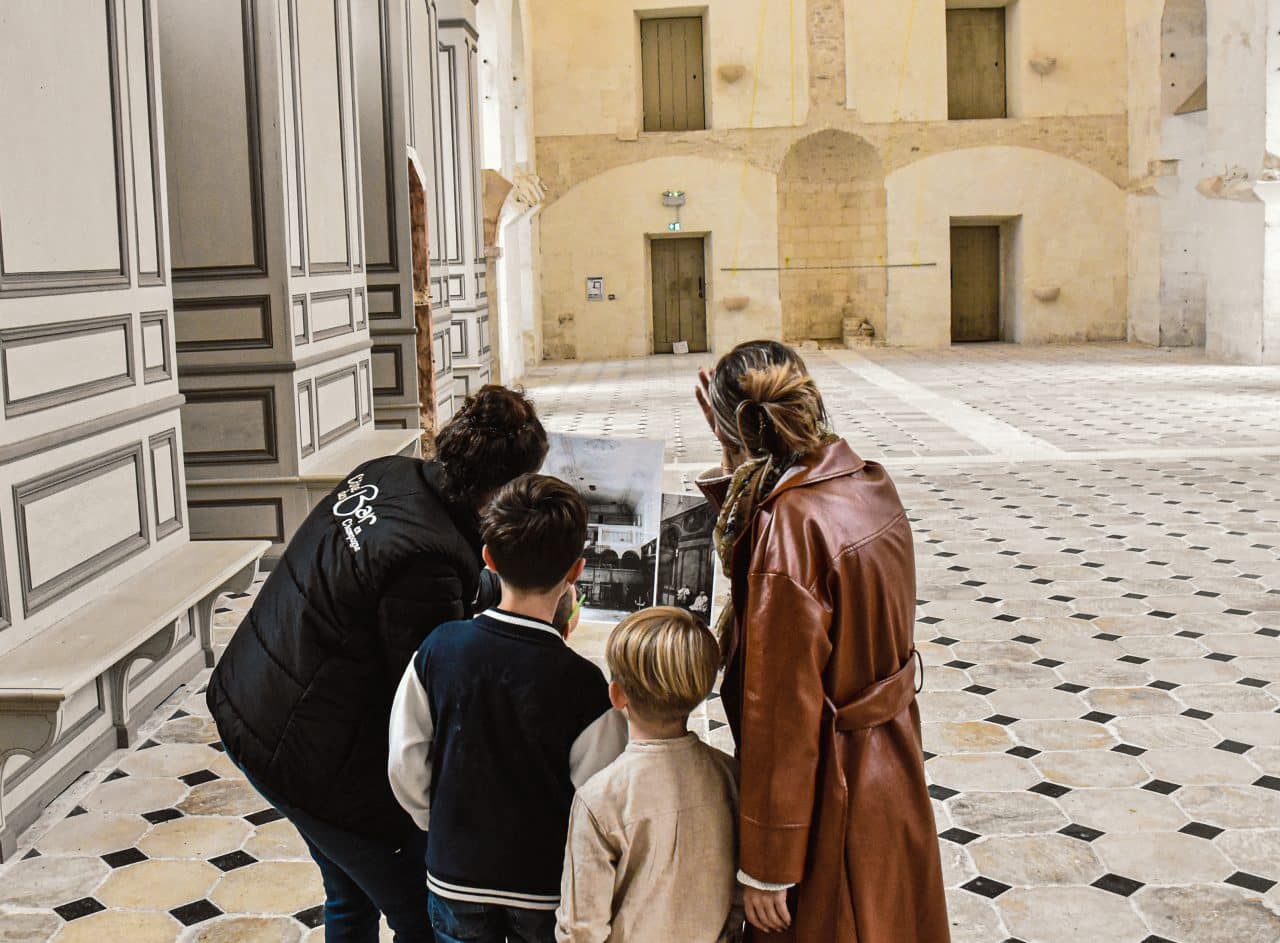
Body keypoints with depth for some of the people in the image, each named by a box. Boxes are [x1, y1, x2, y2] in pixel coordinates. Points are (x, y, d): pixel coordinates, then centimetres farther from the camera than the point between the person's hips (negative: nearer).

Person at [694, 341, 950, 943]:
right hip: (892, 771, 8)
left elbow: (782, 714, -24)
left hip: (829, 793, -8)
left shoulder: (789, 528, -27)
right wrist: (735, 466, 10)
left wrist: (766, 866, -17)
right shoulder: (869, 483, -3)